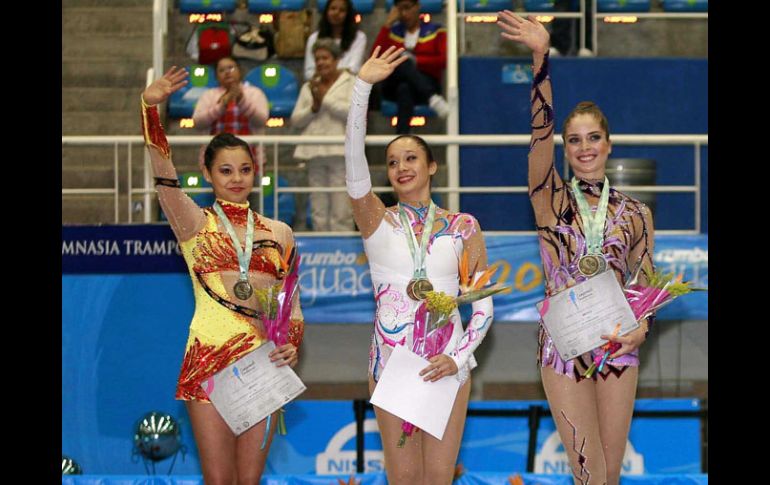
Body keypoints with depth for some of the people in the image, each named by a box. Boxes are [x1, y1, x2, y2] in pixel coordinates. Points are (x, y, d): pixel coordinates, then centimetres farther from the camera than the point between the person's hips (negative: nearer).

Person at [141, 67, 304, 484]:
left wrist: (292, 345, -5)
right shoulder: (194, 224, 3)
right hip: (208, 359, -3)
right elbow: (164, 174, -14)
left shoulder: (278, 233, 12)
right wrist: (150, 108, -29)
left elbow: (292, 302, 15)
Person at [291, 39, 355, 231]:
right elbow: (296, 120, 12)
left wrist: (325, 99, -6)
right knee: (318, 212, 6)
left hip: (340, 151, -5)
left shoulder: (350, 83, 7)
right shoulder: (309, 87, 18)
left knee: (341, 212, -9)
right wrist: (313, 108, -5)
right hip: (315, 152, 5)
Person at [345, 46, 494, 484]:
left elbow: (483, 306, 5)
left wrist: (459, 357, -10)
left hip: (448, 362, 0)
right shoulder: (378, 221, 3)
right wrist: (363, 87, -22)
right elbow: (354, 163, -13)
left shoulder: (464, 228, 5)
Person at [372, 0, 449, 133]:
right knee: (399, 59, -33)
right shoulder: (392, 31, 19)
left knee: (405, 88, -39)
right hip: (393, 86, 2)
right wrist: (388, 24, 1)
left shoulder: (435, 31, 13)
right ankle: (432, 98, -55)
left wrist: (415, 61, -10)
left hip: (427, 84, -2)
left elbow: (443, 61, -1)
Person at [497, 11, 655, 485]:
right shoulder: (552, 200, 0)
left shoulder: (636, 213, 6)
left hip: (618, 348, 2)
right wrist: (541, 57, -27)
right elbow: (540, 130, -14)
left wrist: (642, 327, -13)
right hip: (564, 347, -2)